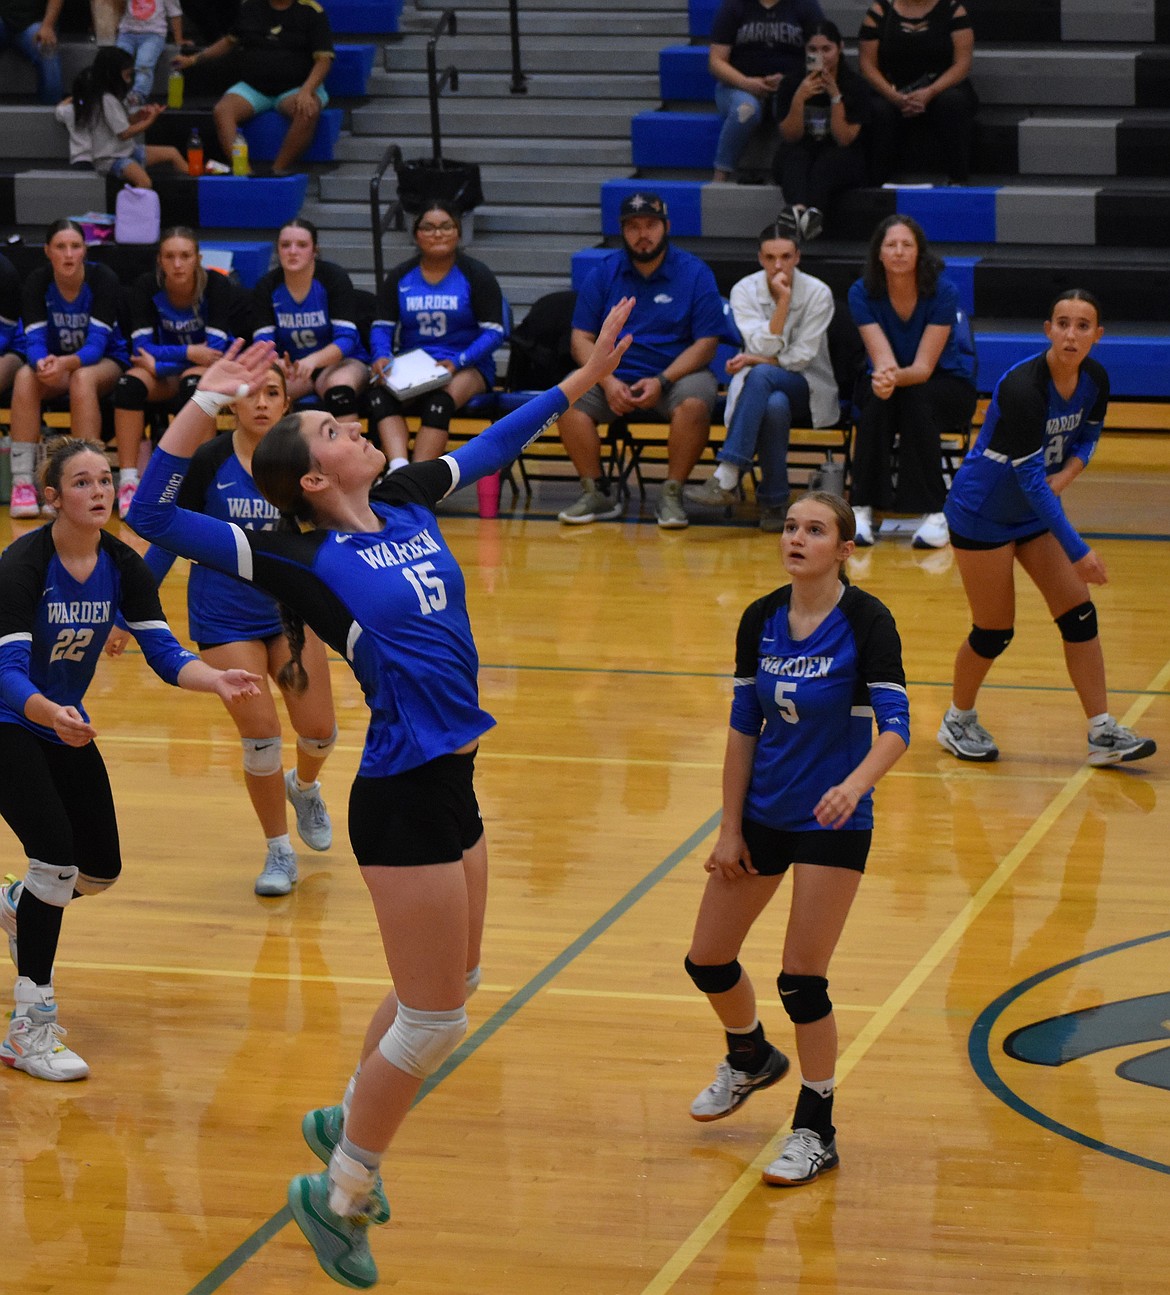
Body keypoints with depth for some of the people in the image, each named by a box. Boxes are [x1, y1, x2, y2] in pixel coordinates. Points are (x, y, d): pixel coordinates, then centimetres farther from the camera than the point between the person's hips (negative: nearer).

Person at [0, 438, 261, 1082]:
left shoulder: (121, 565, -8)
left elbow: (164, 653, -11)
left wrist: (217, 679, -32)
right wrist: (52, 714, -53)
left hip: (67, 726, 7)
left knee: (101, 869, 8)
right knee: (56, 854, -21)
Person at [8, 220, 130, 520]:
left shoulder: (103, 279, -19)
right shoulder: (36, 283, -11)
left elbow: (97, 342, -26)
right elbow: (34, 340, -18)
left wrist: (66, 363, -47)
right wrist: (43, 363, -43)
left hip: (105, 363, -2)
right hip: (56, 363, 2)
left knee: (82, 378, -37)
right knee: (25, 377, -31)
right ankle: (21, 482, -34)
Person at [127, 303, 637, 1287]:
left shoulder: (406, 505, 6)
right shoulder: (307, 562, -13)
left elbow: (493, 445, 22)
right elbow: (154, 517, -21)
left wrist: (587, 377, 21)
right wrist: (205, 404, -26)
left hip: (452, 785, 8)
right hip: (401, 801, -8)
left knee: (449, 990, 21)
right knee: (434, 1016, -1)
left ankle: (347, 1121, 43)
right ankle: (338, 1196, 15)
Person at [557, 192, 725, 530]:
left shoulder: (695, 273, -2)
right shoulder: (603, 274, 4)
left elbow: (706, 343, -5)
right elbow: (581, 339, 3)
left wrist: (662, 382, -19)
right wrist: (608, 382, -16)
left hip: (676, 374, -2)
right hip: (614, 373, 2)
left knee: (694, 403, -35)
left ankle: (672, 493, -20)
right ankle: (596, 493, -14)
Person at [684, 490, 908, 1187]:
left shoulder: (866, 621, -15)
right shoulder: (761, 620, 0)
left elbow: (896, 726, -23)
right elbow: (744, 727, 6)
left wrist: (854, 784, -42)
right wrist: (730, 829, 4)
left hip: (833, 822, -6)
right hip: (762, 815, 6)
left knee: (801, 978, -7)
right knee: (708, 959, 11)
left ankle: (816, 1133, 9)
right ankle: (752, 1058, 43)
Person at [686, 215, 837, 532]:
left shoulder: (818, 293, -6)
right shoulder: (745, 290, -2)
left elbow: (801, 357, -9)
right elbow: (764, 348, -13)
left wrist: (757, 361, -16)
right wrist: (783, 302, -21)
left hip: (807, 389, -1)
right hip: (759, 388, 1)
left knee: (761, 376, -37)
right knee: (774, 406, -39)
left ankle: (726, 479, -45)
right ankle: (774, 502, -30)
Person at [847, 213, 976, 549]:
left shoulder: (943, 291, -22)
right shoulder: (863, 293, -16)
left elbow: (924, 367, -26)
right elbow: (883, 359, -24)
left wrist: (897, 377, -48)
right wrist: (883, 378, -48)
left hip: (947, 386, -2)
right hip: (893, 382, 2)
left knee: (915, 399, -35)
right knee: (878, 400, -33)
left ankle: (933, 512, -31)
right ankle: (863, 508, -30)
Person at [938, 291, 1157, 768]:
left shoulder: (1094, 379, -8)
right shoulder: (1023, 387, -30)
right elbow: (1029, 478, -30)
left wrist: (1065, 475, -13)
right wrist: (1077, 551, -30)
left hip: (1036, 510, 7)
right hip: (982, 513, -7)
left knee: (1079, 613, -1)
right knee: (994, 632, -1)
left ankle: (1102, 734, 3)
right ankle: (957, 721, 25)